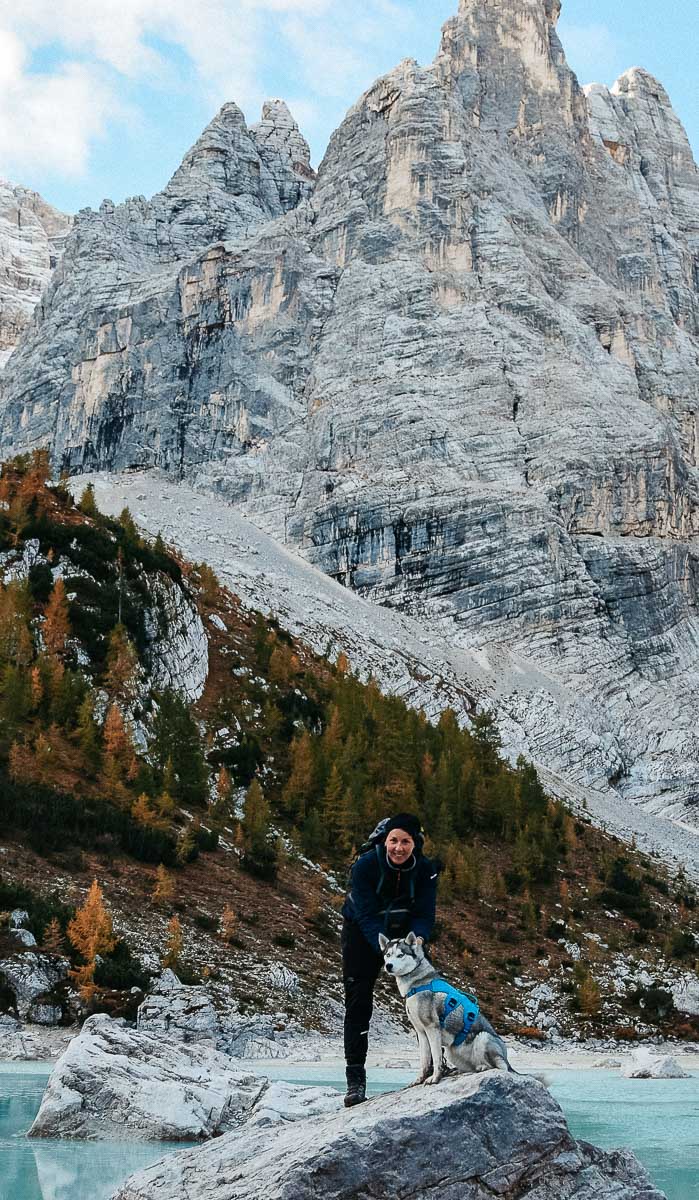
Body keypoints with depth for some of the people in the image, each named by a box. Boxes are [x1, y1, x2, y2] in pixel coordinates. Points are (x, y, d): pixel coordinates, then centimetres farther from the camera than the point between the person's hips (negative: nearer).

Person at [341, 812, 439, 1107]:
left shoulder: (425, 870, -20)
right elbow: (367, 916, -32)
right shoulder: (365, 866, -29)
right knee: (358, 1002, -7)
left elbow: (424, 915, -19)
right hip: (362, 932, -2)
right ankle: (355, 1078, -3)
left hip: (405, 933, 3)